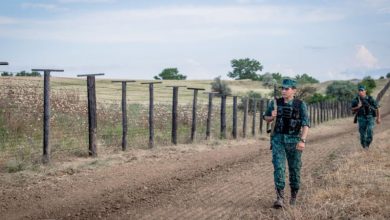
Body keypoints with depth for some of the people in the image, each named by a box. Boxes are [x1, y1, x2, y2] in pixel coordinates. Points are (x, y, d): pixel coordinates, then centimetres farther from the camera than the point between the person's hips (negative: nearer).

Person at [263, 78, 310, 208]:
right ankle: (280, 199, -18)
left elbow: (306, 124, -11)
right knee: (278, 167, -14)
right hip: (278, 139, 1)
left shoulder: (300, 105, -6)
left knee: (294, 169, 9)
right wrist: (272, 117, -10)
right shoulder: (275, 103, 1)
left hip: (294, 140, -1)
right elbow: (266, 118, 14)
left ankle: (294, 195, 32)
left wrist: (302, 140, -24)